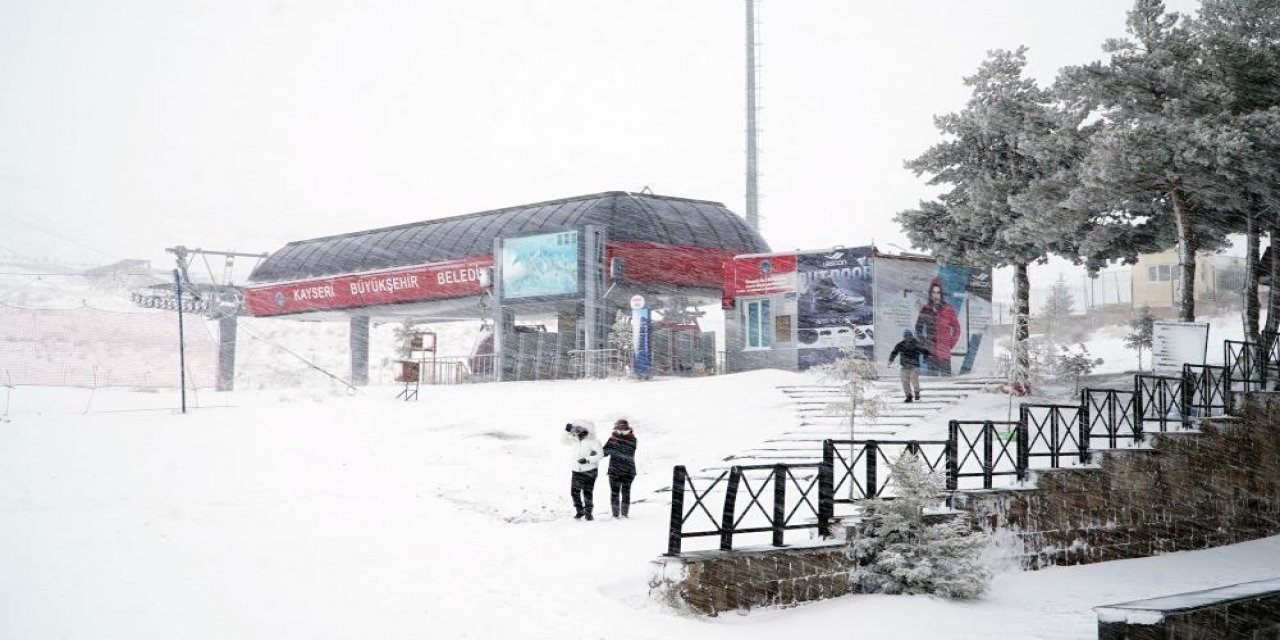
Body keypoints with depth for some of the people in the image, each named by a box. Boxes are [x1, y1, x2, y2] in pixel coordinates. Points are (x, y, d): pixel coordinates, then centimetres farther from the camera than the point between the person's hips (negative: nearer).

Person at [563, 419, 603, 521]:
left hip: (589, 471, -6)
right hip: (577, 470, 6)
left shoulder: (593, 442, -12)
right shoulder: (575, 441, 8)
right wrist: (567, 431, 8)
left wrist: (587, 459, -29)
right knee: (574, 492, 2)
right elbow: (565, 441, 25)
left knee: (587, 492, -6)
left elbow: (600, 454, -20)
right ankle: (579, 511, 19)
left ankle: (588, 513, 9)